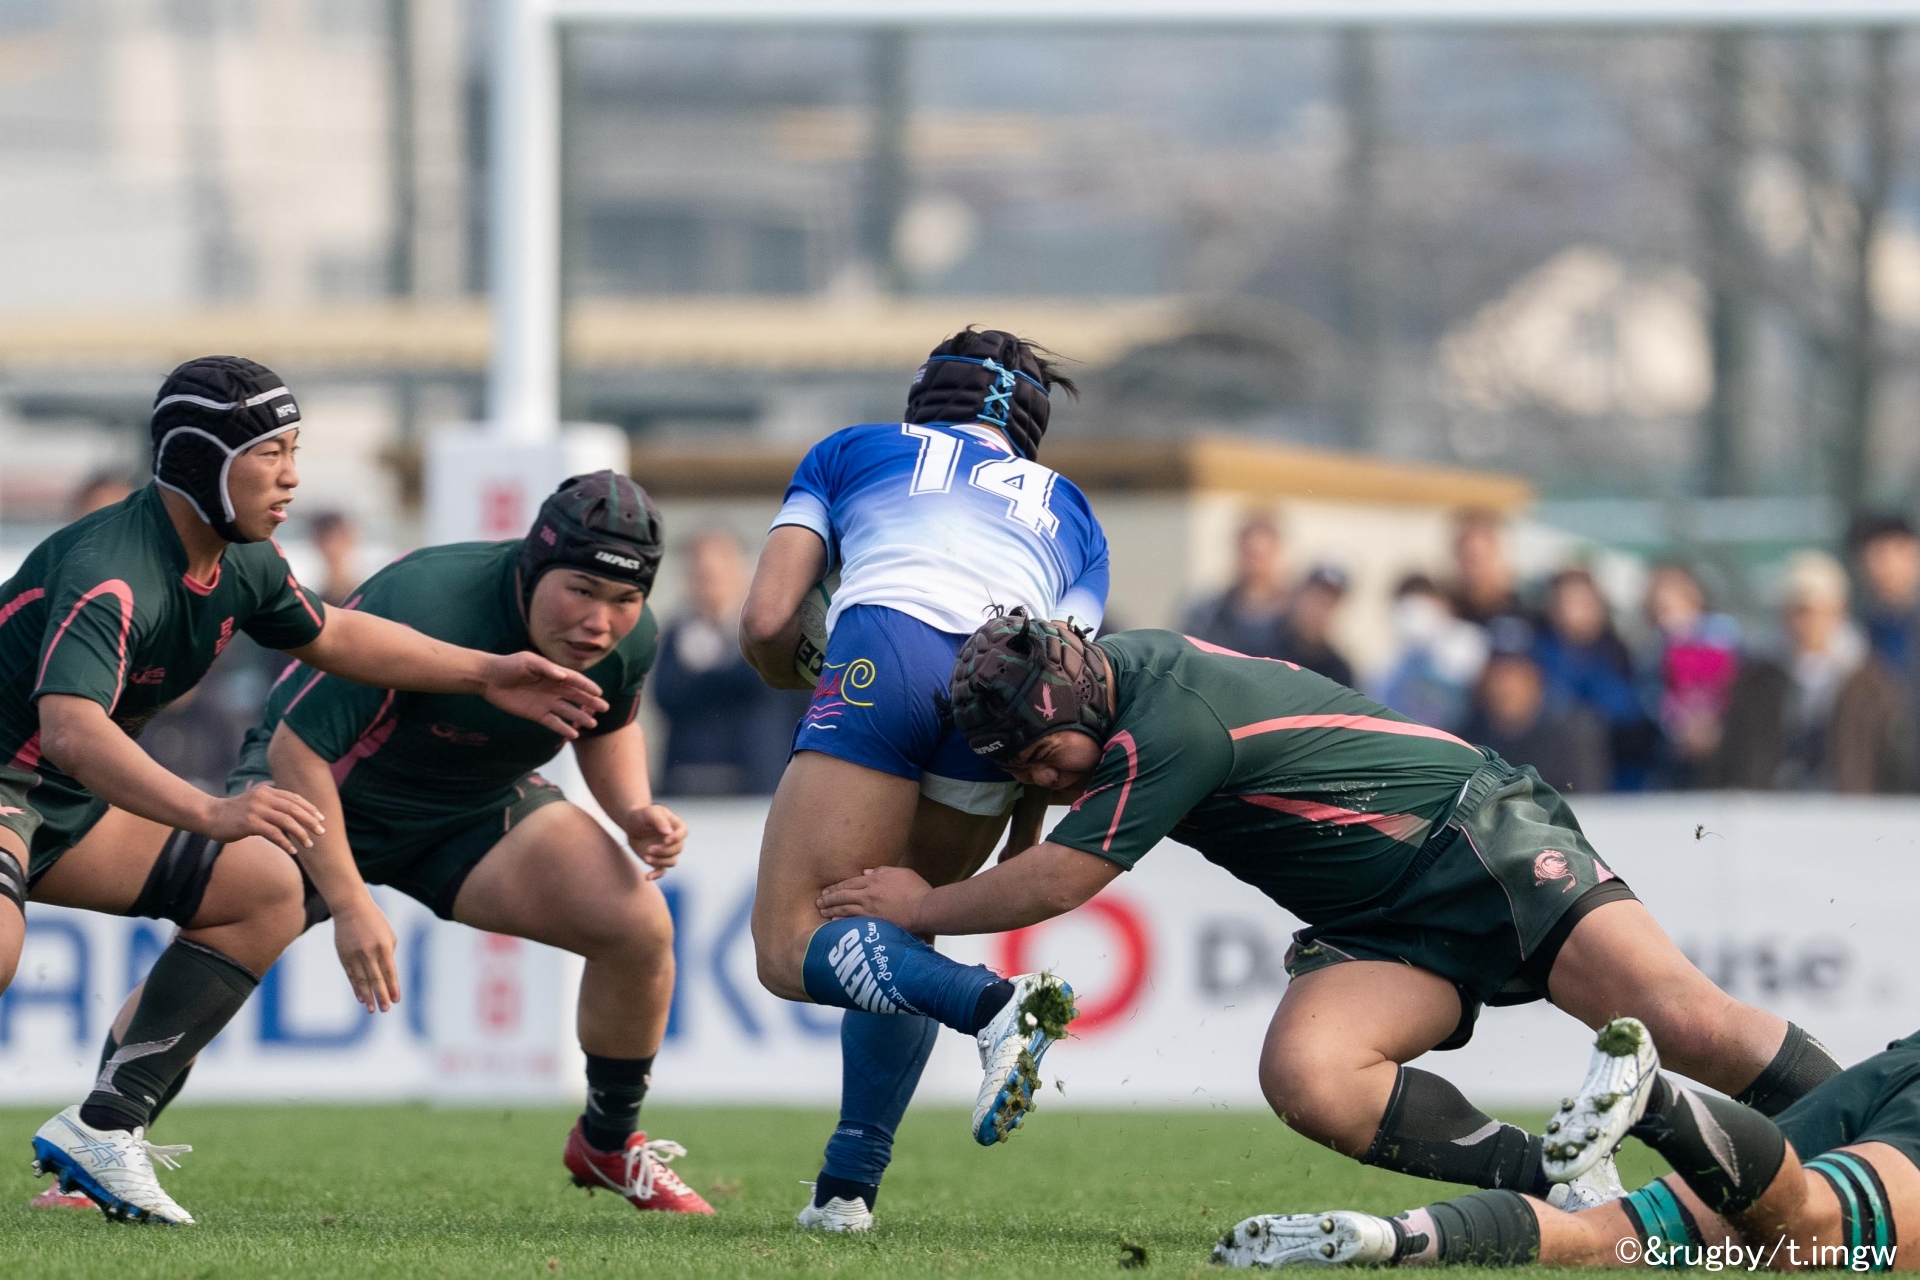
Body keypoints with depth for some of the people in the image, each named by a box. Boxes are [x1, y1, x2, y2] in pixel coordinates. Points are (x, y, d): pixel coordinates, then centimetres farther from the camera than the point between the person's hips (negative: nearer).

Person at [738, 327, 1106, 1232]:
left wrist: (807, 683, 38)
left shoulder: (850, 451, 30)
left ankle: (994, 1007, -30)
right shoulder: (1069, 512, 35)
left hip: (886, 653, -4)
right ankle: (848, 1185, 13)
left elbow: (765, 624, 17)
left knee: (790, 948, -6)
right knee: (895, 929, 23)